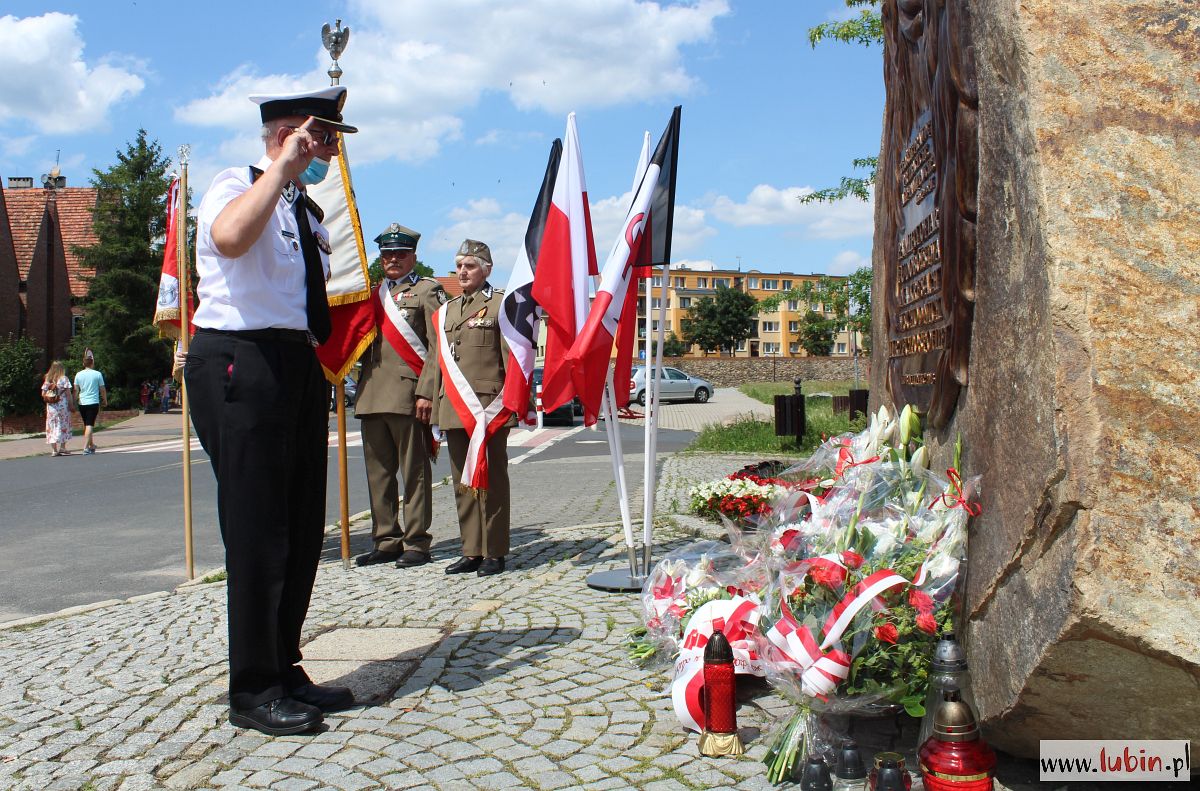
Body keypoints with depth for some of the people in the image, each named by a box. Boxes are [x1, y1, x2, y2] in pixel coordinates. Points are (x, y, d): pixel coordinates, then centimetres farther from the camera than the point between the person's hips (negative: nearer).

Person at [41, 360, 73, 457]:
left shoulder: (47, 380, 5)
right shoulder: (64, 379, -5)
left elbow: (43, 394, 1)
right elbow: (68, 393, -8)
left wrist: (49, 399, 16)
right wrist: (71, 405, -5)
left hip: (51, 407, 3)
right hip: (63, 405, -3)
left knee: (52, 427, 6)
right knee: (64, 426, 7)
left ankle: (54, 450, 4)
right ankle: (62, 448, 5)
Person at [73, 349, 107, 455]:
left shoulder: (78, 374, 4)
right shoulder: (97, 374, -3)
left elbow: (76, 390, 4)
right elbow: (102, 390, 1)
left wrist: (75, 402, 14)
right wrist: (105, 401, 14)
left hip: (82, 403, 3)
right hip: (93, 402, -3)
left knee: (86, 425, 16)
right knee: (90, 425, -7)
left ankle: (91, 445, 26)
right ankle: (86, 448, -17)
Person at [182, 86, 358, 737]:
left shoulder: (307, 211, 22)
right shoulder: (236, 185, -3)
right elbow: (231, 238, -29)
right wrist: (284, 167, -19)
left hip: (298, 366, 9)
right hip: (241, 365, -9)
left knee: (302, 531, 11)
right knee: (257, 530, -6)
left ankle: (284, 671, 24)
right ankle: (253, 692, 6)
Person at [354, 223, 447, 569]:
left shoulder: (427, 290, 4)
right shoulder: (373, 295, 22)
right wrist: (361, 390, 11)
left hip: (408, 395, -6)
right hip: (372, 397, 6)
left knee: (414, 472, -2)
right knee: (378, 473, 8)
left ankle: (416, 544, 3)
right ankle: (386, 542, 15)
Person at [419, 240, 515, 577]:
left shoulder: (501, 304, 0)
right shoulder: (447, 310, 19)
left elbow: (512, 357, -5)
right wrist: (427, 396, 15)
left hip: (489, 406, -6)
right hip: (454, 409, 6)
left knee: (490, 481, -1)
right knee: (463, 482, 9)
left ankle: (494, 552, 7)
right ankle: (471, 551, 16)